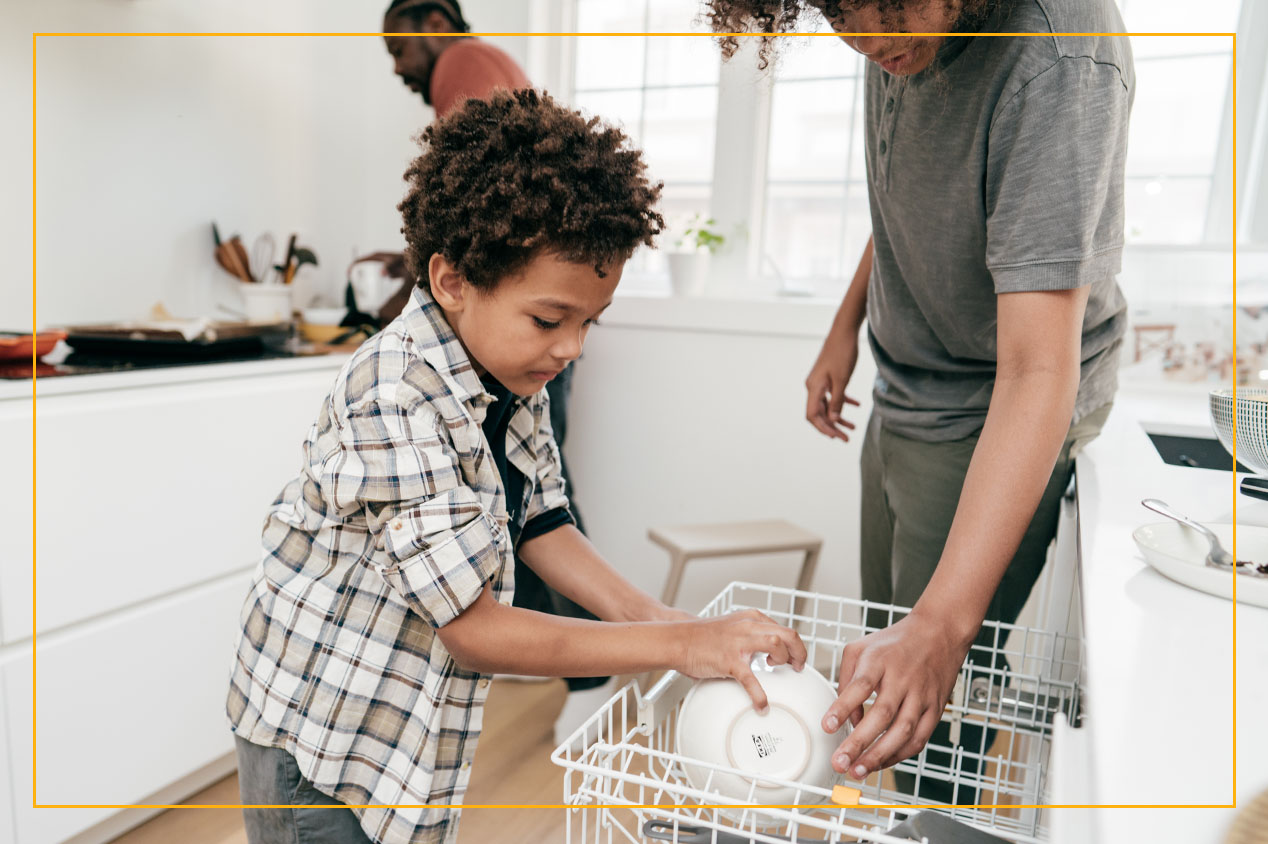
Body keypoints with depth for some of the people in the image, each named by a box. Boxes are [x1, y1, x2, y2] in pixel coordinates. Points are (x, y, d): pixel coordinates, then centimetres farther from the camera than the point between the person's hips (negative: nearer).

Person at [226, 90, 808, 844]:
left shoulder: (511, 371, -7)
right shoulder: (392, 404, -32)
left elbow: (538, 520, 4)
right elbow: (475, 628, -29)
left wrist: (647, 612, -10)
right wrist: (678, 645, -26)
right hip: (317, 748, -7)